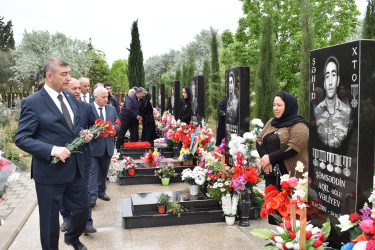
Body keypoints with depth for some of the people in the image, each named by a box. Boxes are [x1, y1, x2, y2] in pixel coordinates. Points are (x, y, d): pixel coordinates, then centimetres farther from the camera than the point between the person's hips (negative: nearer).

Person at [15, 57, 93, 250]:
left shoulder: (70, 97, 7)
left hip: (75, 169, 6)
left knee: (82, 209, 19)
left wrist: (83, 135, -2)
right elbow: (21, 139, -15)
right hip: (50, 173, -6)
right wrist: (52, 150, -26)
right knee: (50, 220, 10)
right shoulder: (32, 102, -13)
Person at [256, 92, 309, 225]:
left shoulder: (299, 125, -7)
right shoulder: (271, 123, 16)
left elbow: (293, 147, -18)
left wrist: (270, 158, -16)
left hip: (290, 174, -7)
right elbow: (259, 140, 9)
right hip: (272, 174, 7)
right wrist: (264, 158, -9)